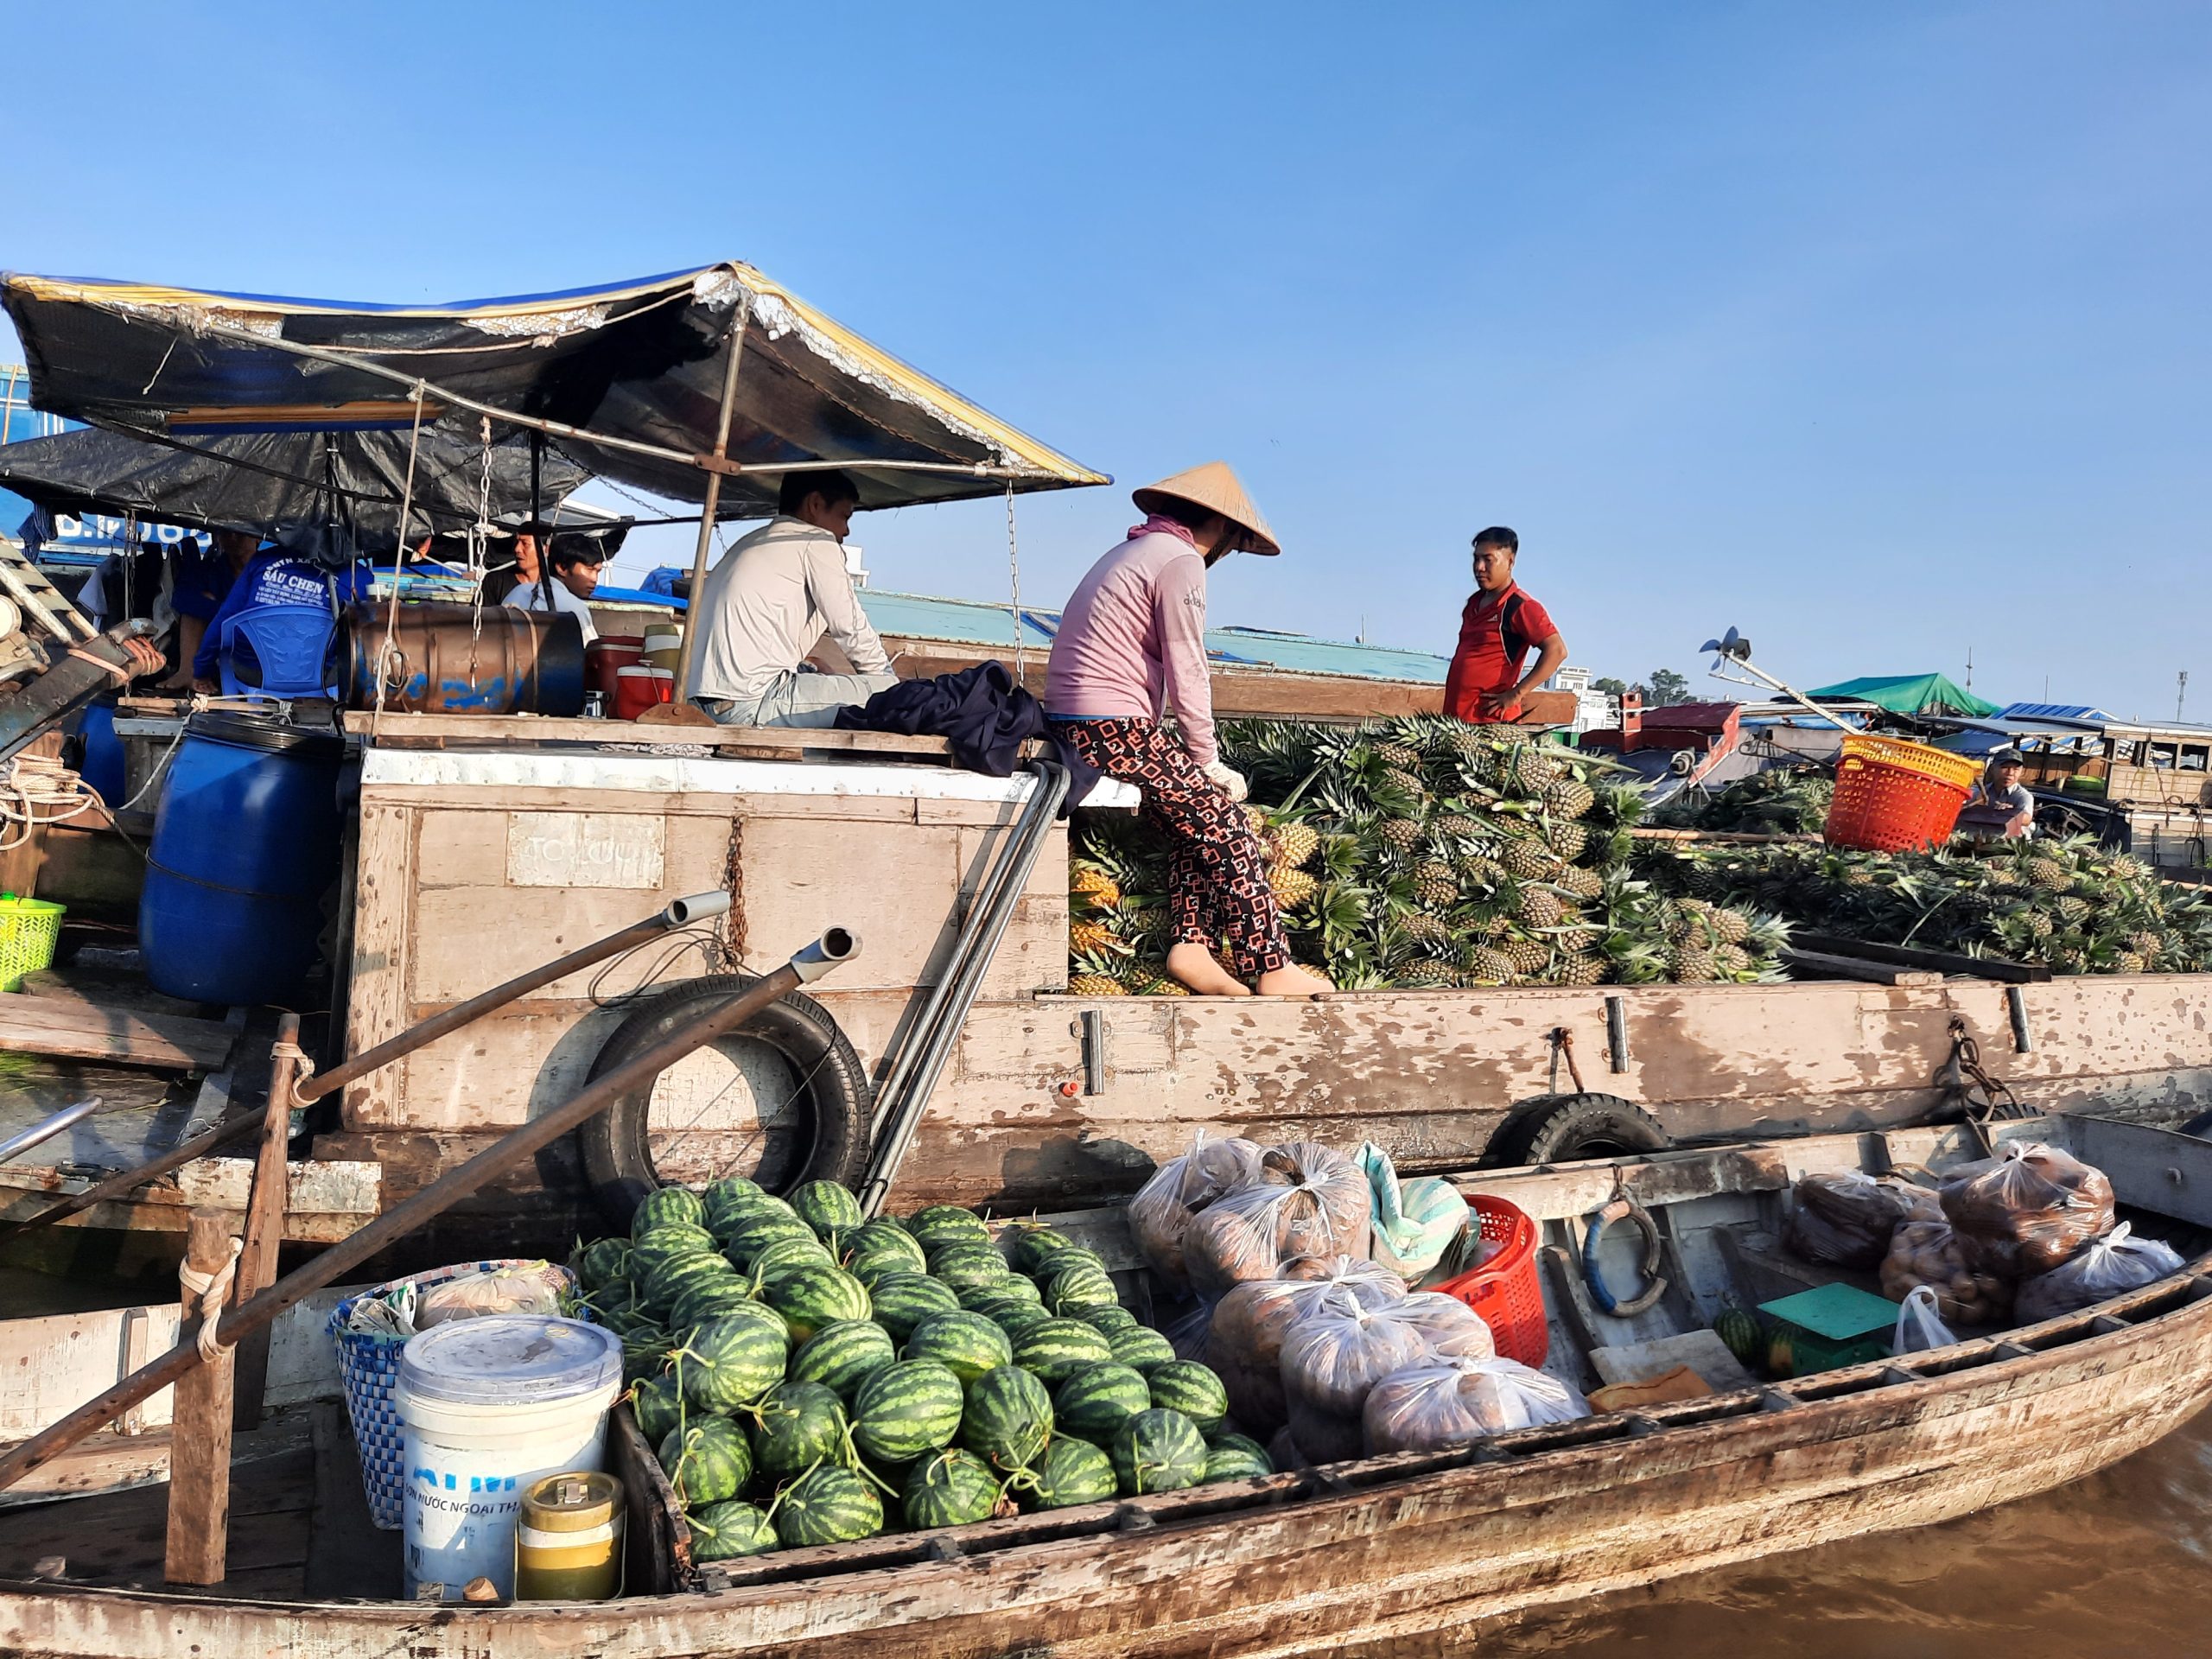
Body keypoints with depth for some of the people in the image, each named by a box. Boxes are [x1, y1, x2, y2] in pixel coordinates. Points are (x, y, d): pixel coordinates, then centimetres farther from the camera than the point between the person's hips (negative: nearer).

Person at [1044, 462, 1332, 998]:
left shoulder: (1134, 552, 24)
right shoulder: (1181, 559, -7)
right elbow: (1187, 675, -10)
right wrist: (1208, 761, 1)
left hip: (1075, 729, 10)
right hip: (1113, 729, -10)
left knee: (1203, 813, 13)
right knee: (1225, 824, -3)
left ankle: (1192, 946, 3)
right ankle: (1272, 969, 0)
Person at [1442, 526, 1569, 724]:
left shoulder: (1521, 607, -8)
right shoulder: (1474, 603, 17)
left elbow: (1556, 650, -16)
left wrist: (1517, 693, -18)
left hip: (1490, 718, -8)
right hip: (1454, 715, 8)